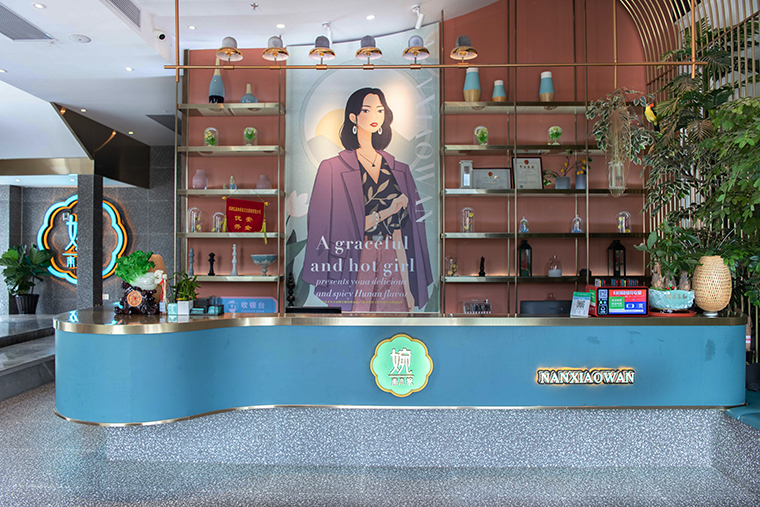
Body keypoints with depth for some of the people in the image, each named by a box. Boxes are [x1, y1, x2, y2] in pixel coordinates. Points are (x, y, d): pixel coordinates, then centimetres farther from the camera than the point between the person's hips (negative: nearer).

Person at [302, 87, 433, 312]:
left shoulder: (398, 170, 9)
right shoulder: (334, 167, -3)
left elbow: (399, 237, 6)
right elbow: (334, 230, -9)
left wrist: (408, 289, 4)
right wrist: (385, 213, -7)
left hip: (390, 269, 4)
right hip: (354, 269, -3)